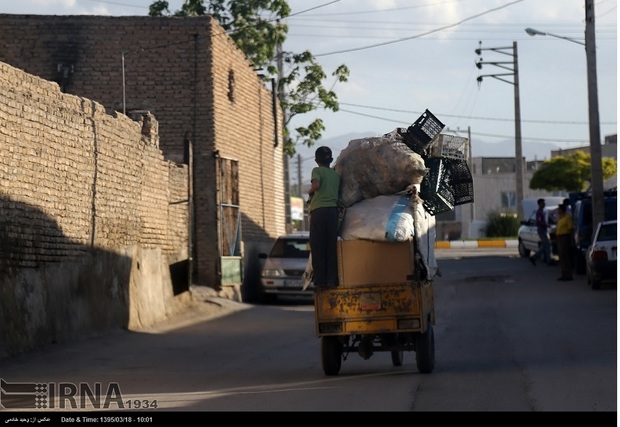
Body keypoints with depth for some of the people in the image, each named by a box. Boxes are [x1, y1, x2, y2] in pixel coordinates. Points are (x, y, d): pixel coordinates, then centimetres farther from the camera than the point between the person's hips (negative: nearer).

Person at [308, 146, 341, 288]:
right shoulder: (336, 174, 18)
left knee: (318, 247, -1)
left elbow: (316, 185, -14)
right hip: (333, 209, 4)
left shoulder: (317, 170, 3)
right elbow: (339, 194, 14)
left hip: (319, 210, -4)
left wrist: (310, 191, 6)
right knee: (332, 246, 4)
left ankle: (320, 280, -5)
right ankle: (332, 280, -2)